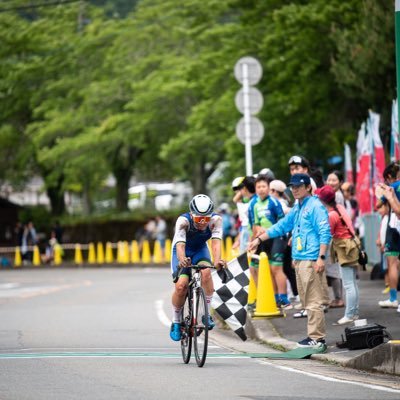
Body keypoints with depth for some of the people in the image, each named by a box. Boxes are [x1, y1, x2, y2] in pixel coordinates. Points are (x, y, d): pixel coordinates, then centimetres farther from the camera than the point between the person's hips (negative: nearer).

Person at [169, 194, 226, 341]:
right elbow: (180, 244, -44)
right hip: (183, 251, -1)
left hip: (200, 250, 1)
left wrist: (217, 260, -58)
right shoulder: (183, 221, -34)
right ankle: (176, 322, 3)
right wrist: (182, 260, -65)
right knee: (181, 285, -20)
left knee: (206, 272, -31)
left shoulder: (215, 220, -28)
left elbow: (216, 241, -38)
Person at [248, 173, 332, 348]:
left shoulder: (315, 206, -7)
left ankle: (317, 338, -9)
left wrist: (321, 257, -20)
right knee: (306, 300, 8)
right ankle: (314, 335, 11)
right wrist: (259, 239, 30)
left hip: (311, 260, -9)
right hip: (299, 260, 9)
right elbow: (281, 226, 30)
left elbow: (325, 233, -13)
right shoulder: (297, 208, 20)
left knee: (313, 301, -10)